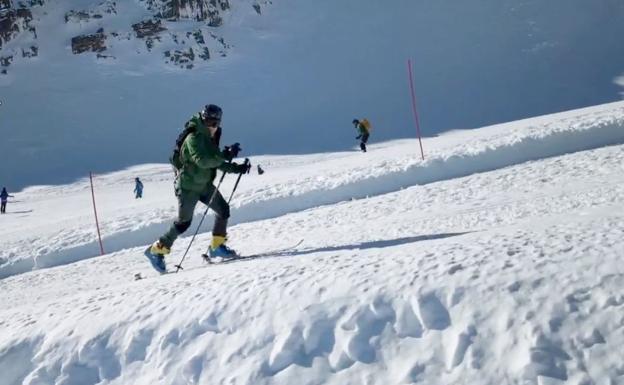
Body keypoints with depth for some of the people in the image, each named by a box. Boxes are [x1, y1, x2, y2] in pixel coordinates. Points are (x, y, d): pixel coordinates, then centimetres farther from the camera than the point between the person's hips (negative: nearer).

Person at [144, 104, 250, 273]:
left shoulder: (209, 137, 6)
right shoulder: (193, 137, -21)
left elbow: (215, 162, 9)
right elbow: (202, 161, -35)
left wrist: (236, 168, -2)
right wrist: (224, 155, -36)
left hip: (204, 183, 8)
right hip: (188, 185, -8)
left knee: (223, 209, 0)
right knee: (183, 222, -2)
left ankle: (217, 246, 13)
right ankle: (156, 250, 13)